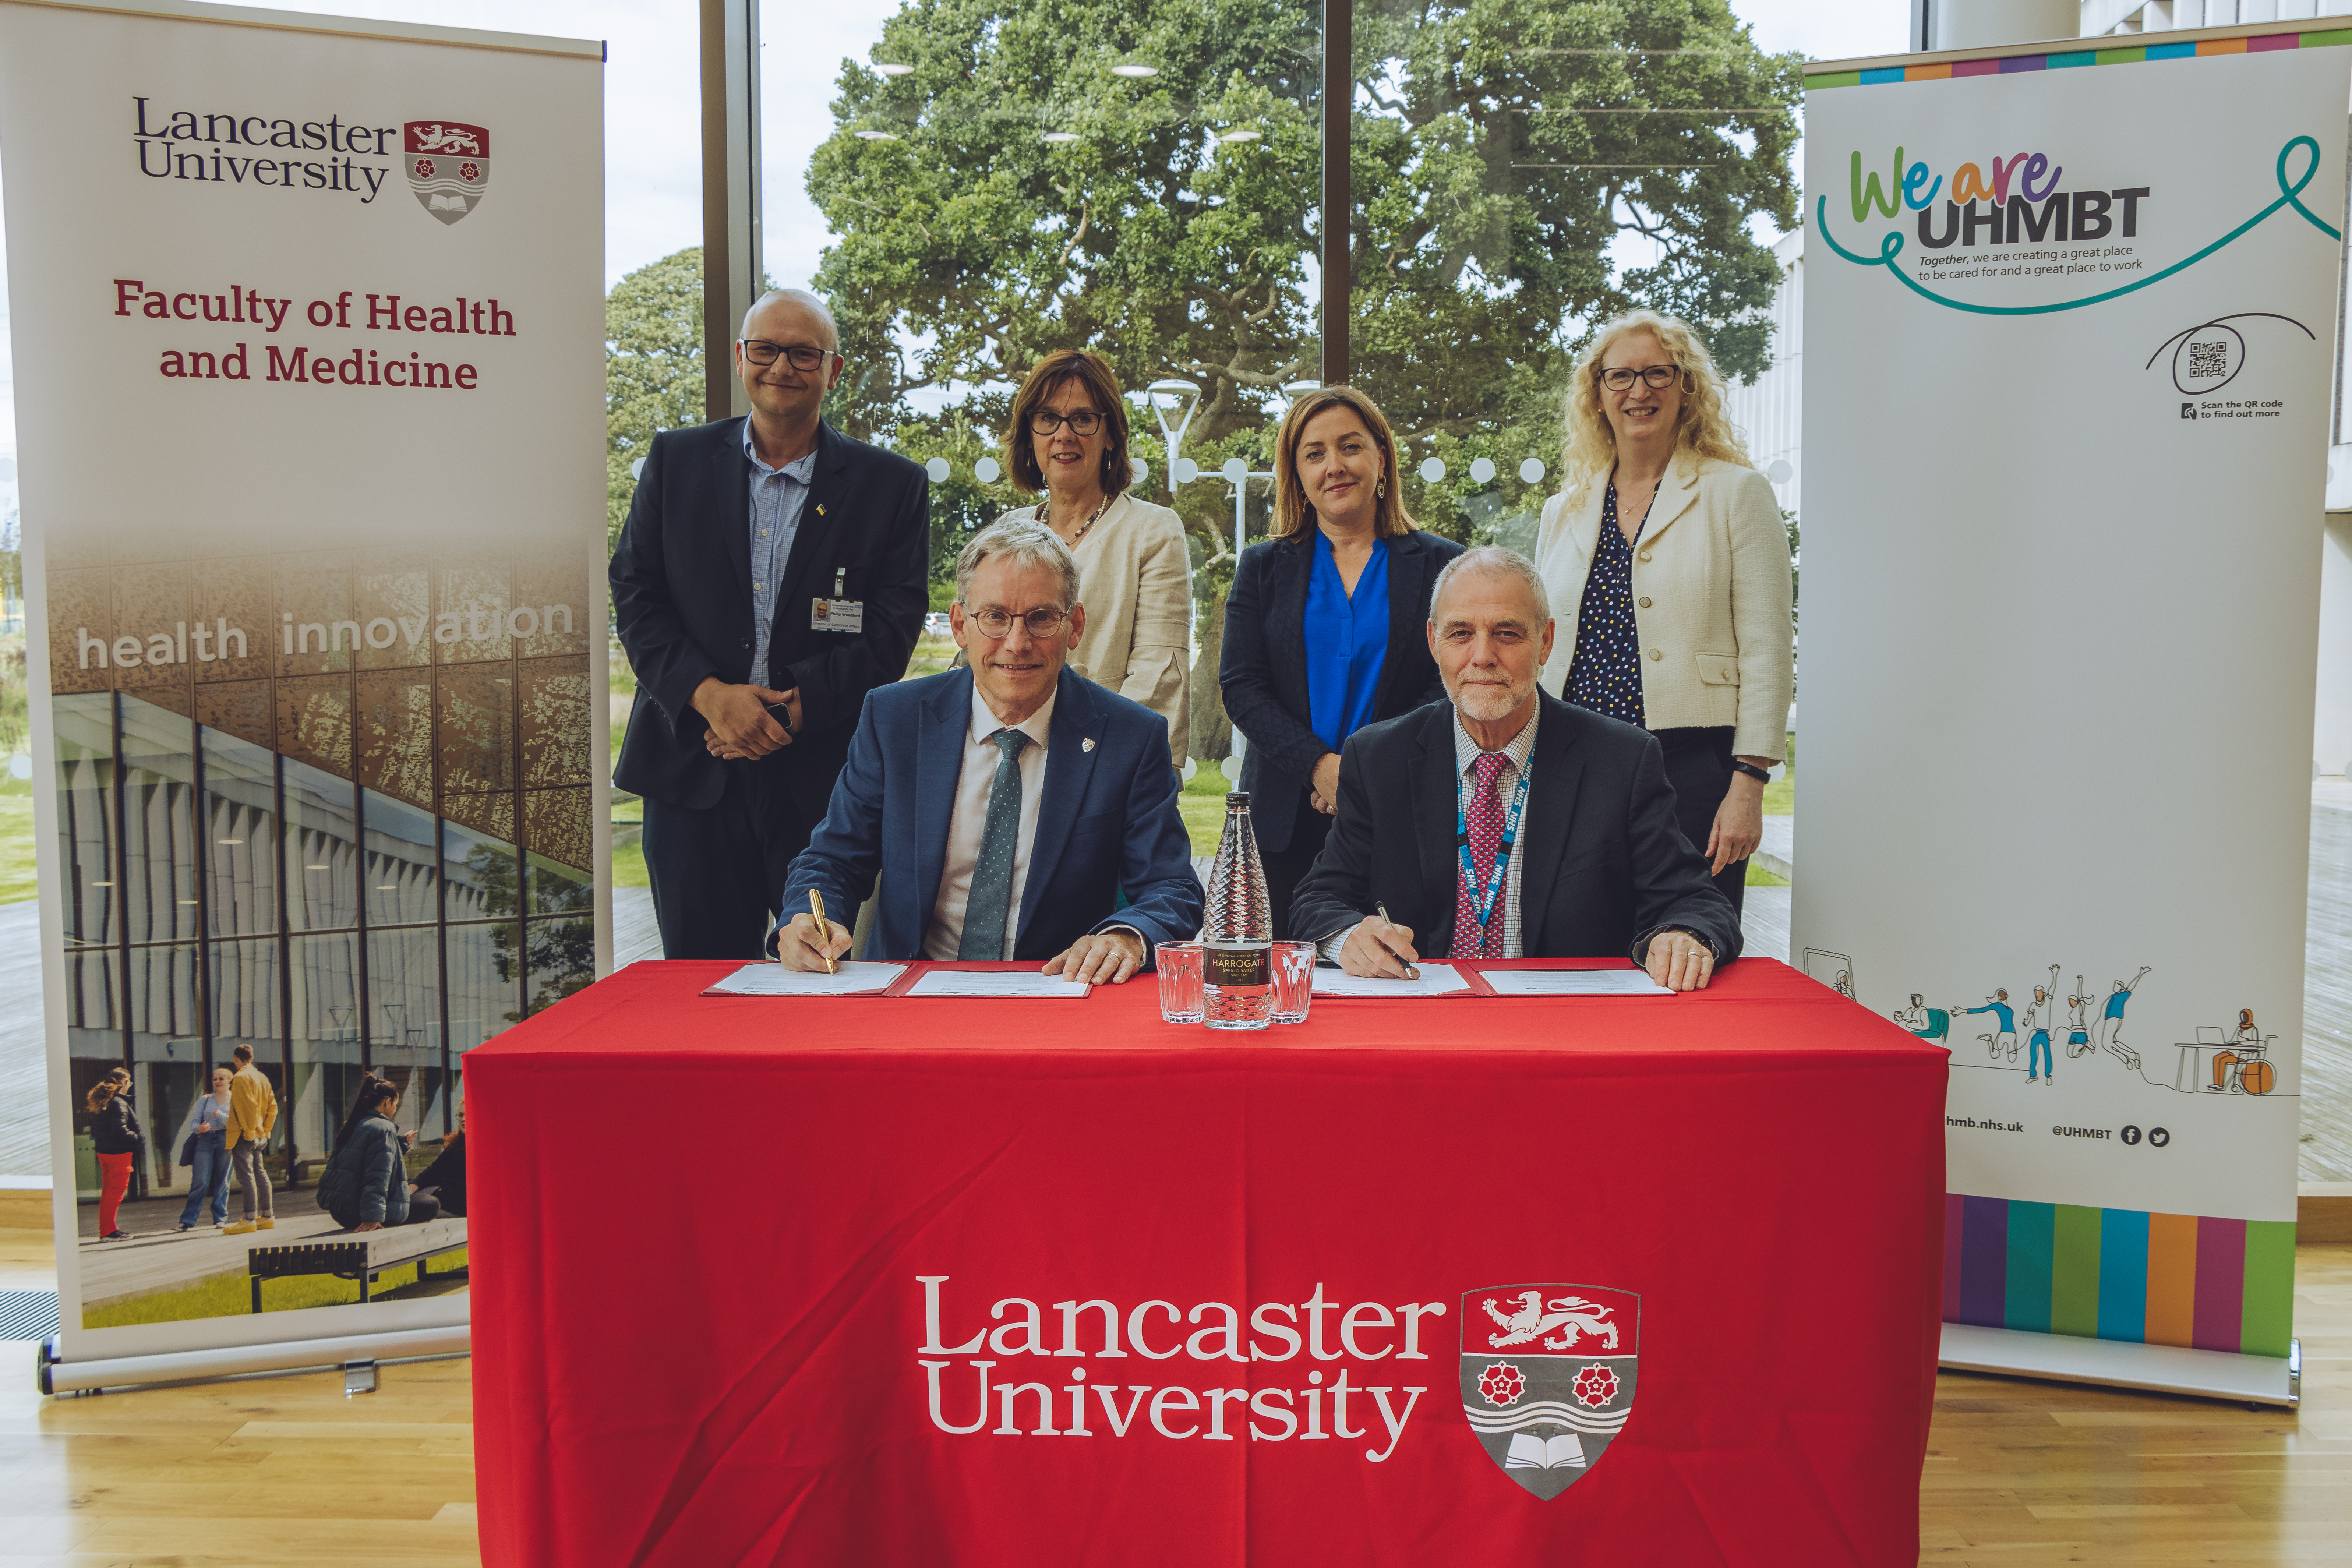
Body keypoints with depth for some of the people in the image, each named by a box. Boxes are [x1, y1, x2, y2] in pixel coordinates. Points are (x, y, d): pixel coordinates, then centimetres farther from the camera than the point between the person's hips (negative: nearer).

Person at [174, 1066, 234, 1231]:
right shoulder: (204, 1100, 16)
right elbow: (194, 1122, 10)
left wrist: (221, 1116, -17)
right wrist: (199, 1128, -12)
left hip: (225, 1141, -1)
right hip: (205, 1141, 1)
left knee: (222, 1182, 0)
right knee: (200, 1182, -7)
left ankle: (221, 1219, 8)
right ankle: (188, 1221, -5)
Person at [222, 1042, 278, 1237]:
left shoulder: (241, 1077, -11)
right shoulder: (262, 1078, 13)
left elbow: (247, 1106, -18)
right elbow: (272, 1106, 13)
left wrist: (248, 1131, -14)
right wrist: (265, 1130, 14)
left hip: (243, 1135, -9)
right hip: (260, 1136, 9)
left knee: (246, 1175, -10)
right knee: (260, 1173, 13)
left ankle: (250, 1220, -14)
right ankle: (268, 1217, 17)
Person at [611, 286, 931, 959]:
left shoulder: (893, 486, 4)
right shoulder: (675, 460, 9)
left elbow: (891, 633, -2)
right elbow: (634, 596, 4)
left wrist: (789, 707, -13)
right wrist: (709, 695, -12)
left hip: (827, 780, -1)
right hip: (692, 776, 1)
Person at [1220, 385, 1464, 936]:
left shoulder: (1439, 564, 8)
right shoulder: (1262, 567, 12)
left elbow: (1451, 686, 0)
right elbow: (1240, 685, 3)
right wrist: (1319, 765, -13)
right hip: (1284, 823, 1)